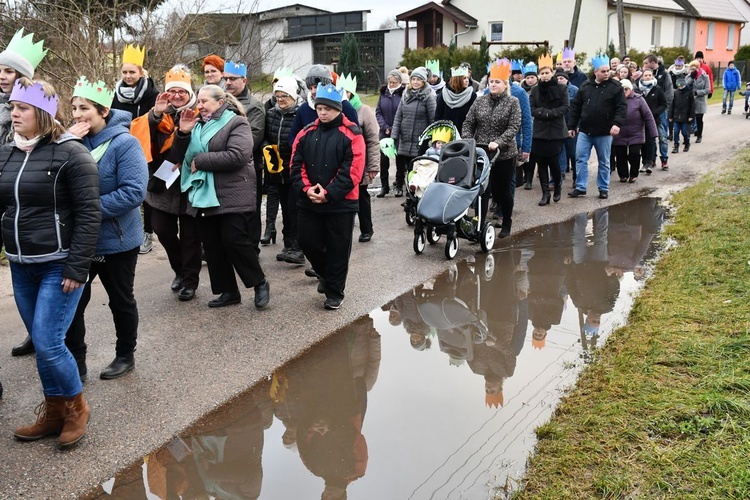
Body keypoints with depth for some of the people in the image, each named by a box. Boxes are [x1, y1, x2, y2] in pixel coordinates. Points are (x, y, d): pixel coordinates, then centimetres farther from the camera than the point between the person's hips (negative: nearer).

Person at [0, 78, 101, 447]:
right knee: (41, 344, 12)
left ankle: (76, 407, 15)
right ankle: (54, 412, 27)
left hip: (58, 266, -6)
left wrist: (77, 267, -17)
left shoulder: (70, 153, -10)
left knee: (48, 343, -8)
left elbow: (89, 213, -13)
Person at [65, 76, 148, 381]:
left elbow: (134, 192, -23)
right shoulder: (73, 140, 3)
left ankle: (125, 356, 31)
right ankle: (75, 362, 20)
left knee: (121, 300, 13)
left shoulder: (124, 143, -15)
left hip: (116, 240, -5)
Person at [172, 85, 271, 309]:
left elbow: (237, 156, -21)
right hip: (204, 196, 7)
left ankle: (260, 283, 9)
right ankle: (228, 291, 18)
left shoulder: (236, 123, -5)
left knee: (235, 241, -9)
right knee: (212, 247, 8)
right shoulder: (198, 125, 18)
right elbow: (182, 156, 16)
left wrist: (199, 160, -15)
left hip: (231, 196, -7)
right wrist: (183, 133, -3)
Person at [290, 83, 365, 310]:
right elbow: (297, 164, 4)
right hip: (309, 202, 4)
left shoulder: (351, 134, -8)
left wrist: (328, 193, -19)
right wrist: (306, 189, -12)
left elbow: (352, 171, -14)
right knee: (308, 242, 10)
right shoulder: (307, 133, 6)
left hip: (341, 204, -4)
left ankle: (334, 293, 19)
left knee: (338, 249, 4)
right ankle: (325, 274, 38)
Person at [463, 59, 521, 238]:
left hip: (505, 154, -2)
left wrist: (498, 142, -24)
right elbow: (468, 124, 6)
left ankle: (506, 225, 25)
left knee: (504, 190, 9)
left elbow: (513, 127, -11)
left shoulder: (512, 102, -2)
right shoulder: (480, 101, 6)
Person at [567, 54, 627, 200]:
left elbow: (622, 107, -8)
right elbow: (575, 108, 9)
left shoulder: (615, 87, -4)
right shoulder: (585, 87, 4)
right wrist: (571, 126, 7)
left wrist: (617, 123, -22)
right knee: (581, 159, 1)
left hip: (604, 133, -2)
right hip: (584, 131, 2)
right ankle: (580, 187, 9)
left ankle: (603, 189, 18)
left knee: (604, 162, 8)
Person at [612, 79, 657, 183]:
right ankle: (623, 175, 25)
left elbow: (648, 116, -4)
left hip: (636, 135, -2)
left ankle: (633, 175, 16)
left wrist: (653, 132, -6)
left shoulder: (638, 99, -4)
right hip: (619, 136, 2)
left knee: (634, 154, -5)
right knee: (620, 156, 6)